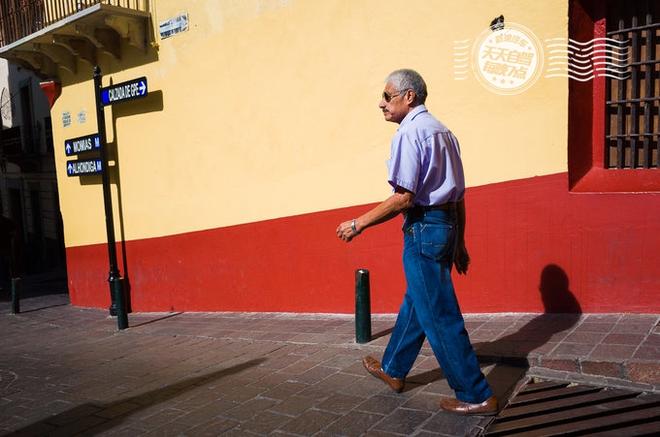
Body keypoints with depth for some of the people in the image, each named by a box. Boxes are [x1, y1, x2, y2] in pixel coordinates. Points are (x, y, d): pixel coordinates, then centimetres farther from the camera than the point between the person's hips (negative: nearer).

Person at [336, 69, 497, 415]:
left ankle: (477, 396, 11)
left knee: (438, 314, 0)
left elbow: (402, 198, -21)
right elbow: (458, 195, 15)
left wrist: (358, 224, -13)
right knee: (415, 301, 20)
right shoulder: (442, 131, 15)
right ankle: (393, 370, 37)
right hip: (447, 225, 10)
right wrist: (459, 242, 20)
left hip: (424, 228, -10)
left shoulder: (409, 132, -13)